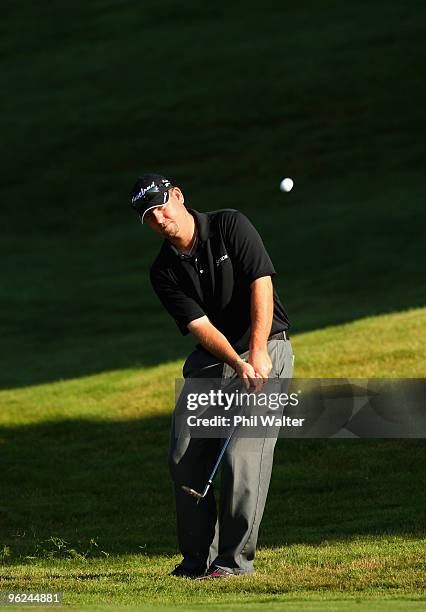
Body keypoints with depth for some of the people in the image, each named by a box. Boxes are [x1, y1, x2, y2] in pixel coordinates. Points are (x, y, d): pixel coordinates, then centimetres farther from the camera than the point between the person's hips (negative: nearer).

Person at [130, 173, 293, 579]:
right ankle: (198, 558, 9)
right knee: (184, 457, -2)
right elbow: (200, 325, -9)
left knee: (243, 454, -15)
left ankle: (235, 559, -9)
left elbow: (260, 284, -16)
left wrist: (258, 353, -25)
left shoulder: (230, 226, -9)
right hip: (210, 361, 5)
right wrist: (238, 364, -25)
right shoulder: (164, 272, 0)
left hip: (265, 351, -5)